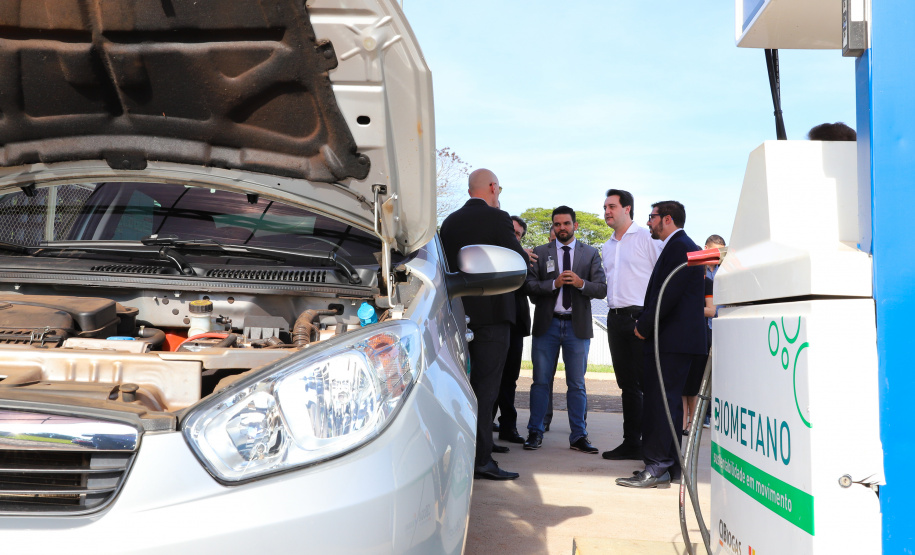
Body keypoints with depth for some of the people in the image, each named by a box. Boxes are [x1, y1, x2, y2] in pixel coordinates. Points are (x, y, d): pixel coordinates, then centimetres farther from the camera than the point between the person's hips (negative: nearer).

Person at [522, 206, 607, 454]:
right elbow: (529, 285, -3)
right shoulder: (540, 253, 7)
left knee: (577, 384, 5)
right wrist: (554, 283, -16)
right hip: (547, 324, 0)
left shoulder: (590, 254, 8)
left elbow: (601, 289, 1)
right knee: (541, 381, 4)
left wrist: (581, 283, -17)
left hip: (577, 325, 0)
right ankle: (535, 433, 13)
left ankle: (578, 436, 12)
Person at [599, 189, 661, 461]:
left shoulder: (647, 238, -3)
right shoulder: (607, 247, 19)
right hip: (616, 319, 7)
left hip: (641, 317, -7)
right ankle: (631, 442, 16)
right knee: (627, 384, 10)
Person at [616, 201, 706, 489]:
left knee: (660, 402, -10)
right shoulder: (680, 246, 21)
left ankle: (657, 468, -9)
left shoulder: (679, 247, -12)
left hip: (673, 340, -11)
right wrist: (645, 324, 12)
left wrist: (644, 327, -13)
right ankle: (670, 466, 18)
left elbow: (668, 294, -20)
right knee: (668, 402, 13)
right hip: (673, 339, 11)